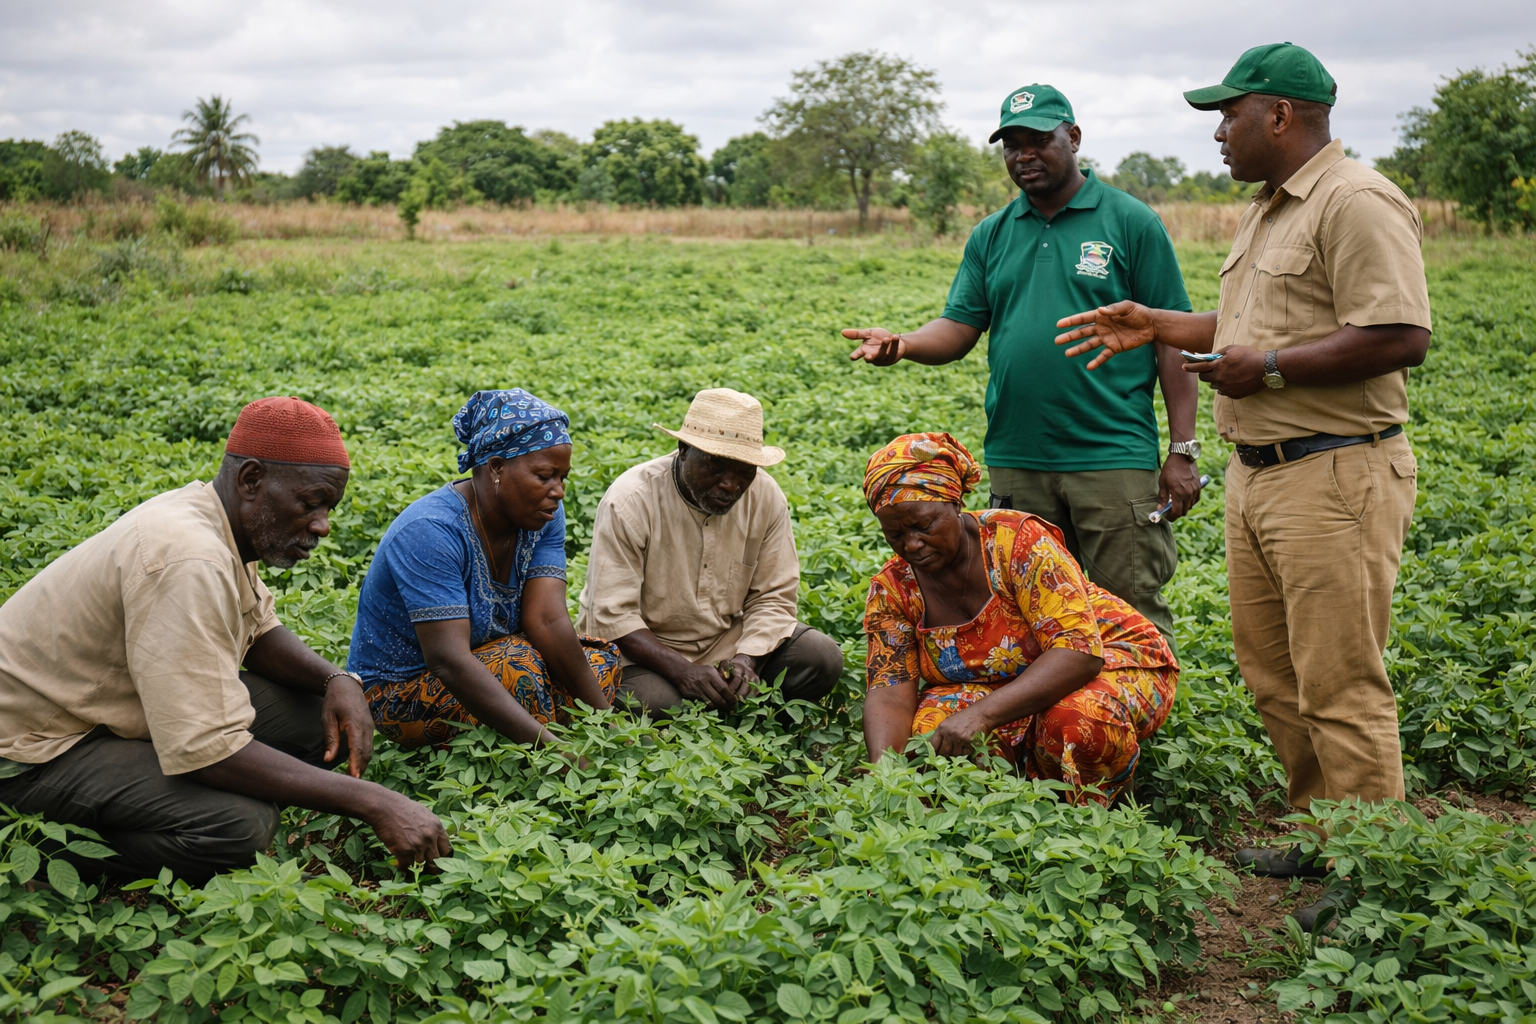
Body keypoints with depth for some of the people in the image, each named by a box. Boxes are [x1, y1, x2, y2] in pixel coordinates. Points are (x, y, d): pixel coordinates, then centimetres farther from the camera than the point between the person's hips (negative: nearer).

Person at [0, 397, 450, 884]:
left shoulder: (214, 517, -1)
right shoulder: (188, 562, -32)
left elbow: (259, 629, 13)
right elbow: (208, 751, -35)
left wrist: (337, 681, -9)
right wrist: (371, 802, -33)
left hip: (120, 708, 10)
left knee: (324, 717, -4)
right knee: (238, 826, -31)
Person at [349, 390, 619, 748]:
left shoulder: (543, 515, -7)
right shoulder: (430, 531, -29)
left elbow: (548, 619, -17)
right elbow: (448, 662, -37)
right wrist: (547, 743, -45)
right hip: (398, 693, -7)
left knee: (600, 661, -8)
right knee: (519, 665, -31)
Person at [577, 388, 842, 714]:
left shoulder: (766, 497, -7)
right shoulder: (629, 501, -20)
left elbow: (773, 598, -3)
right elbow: (612, 615, -22)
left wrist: (746, 658, -23)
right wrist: (681, 670, -34)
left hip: (729, 639, 4)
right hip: (642, 650, -4)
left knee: (823, 658, -16)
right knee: (658, 700, -36)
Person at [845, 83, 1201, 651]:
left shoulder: (1131, 221, 1)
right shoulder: (991, 236, 14)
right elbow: (959, 328, 9)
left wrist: (1183, 451, -6)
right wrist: (901, 343, -14)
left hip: (1114, 458, -4)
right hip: (1016, 461, 4)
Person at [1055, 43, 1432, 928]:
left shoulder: (1357, 204, -14)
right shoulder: (1269, 213, 19)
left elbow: (1402, 338, -22)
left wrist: (1269, 370, -19)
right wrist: (1157, 326, 16)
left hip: (1336, 478, -10)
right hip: (1259, 473, 10)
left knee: (1341, 686, -5)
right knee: (1274, 673, 15)